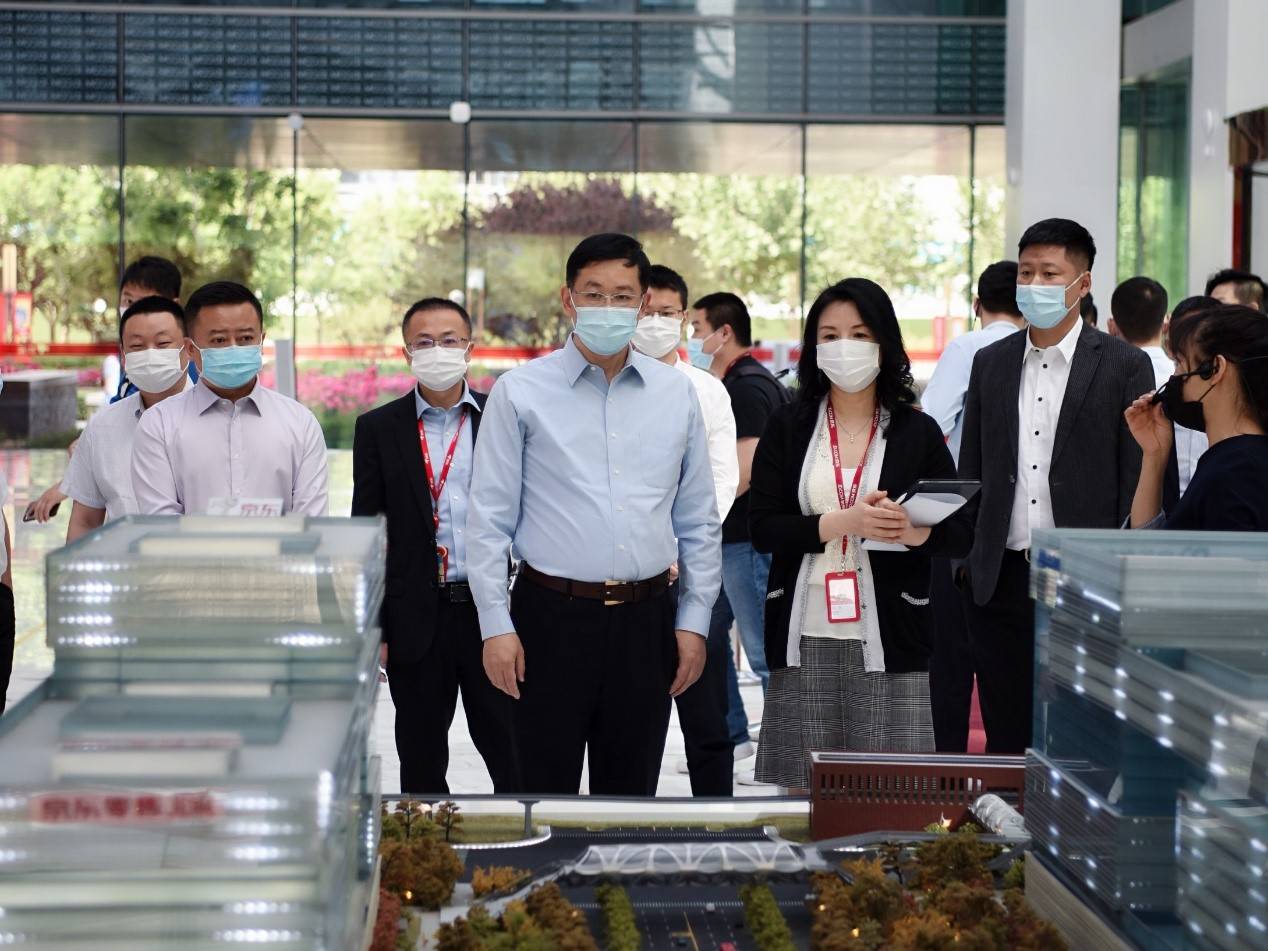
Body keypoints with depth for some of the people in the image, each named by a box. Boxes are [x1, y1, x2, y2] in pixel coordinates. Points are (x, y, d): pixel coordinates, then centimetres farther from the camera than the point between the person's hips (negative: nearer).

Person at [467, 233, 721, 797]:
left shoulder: (676, 394, 8)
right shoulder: (519, 392, -1)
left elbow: (698, 521, 12)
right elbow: (489, 519, -1)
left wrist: (694, 621, 6)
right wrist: (495, 625, -7)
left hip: (646, 620, 3)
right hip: (553, 618, -3)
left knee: (632, 794, 9)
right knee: (547, 794, 0)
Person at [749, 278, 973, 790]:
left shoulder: (917, 432, 7)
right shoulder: (788, 427, 9)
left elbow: (962, 535, 5)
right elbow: (762, 527, -1)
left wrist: (914, 531, -16)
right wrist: (843, 523, -14)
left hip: (888, 638, 0)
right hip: (805, 637, 1)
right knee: (802, 786, 0)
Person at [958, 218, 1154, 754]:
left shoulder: (1124, 365, -1)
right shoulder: (990, 364, 12)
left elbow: (1141, 479, -3)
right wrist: (965, 559, 9)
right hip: (1002, 583, 4)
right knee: (1004, 739, 8)